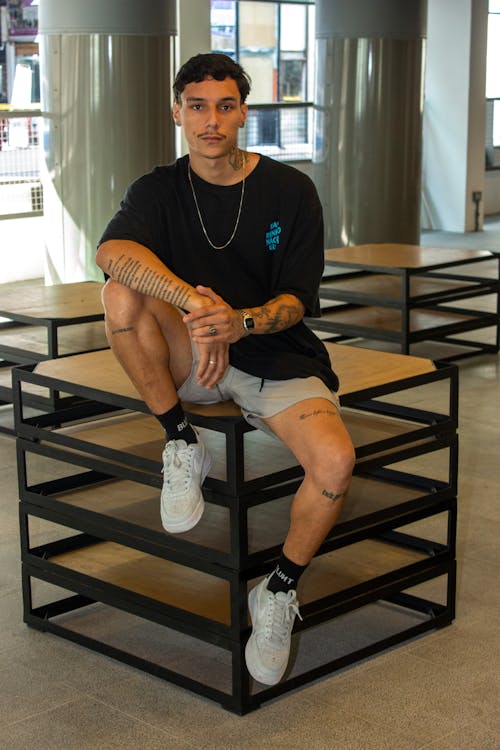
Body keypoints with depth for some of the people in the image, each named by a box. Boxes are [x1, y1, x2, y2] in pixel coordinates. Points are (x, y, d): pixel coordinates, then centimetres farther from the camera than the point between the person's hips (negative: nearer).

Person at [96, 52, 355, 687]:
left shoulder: (291, 191, -2)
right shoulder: (159, 189, 0)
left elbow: (296, 301, -7)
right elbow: (112, 249, -23)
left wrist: (242, 322, -31)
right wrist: (194, 301, -41)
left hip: (278, 358, -1)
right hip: (192, 361, 1)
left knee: (335, 462, -29)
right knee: (122, 293, -28)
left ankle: (279, 592, -2)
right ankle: (182, 445, -11)